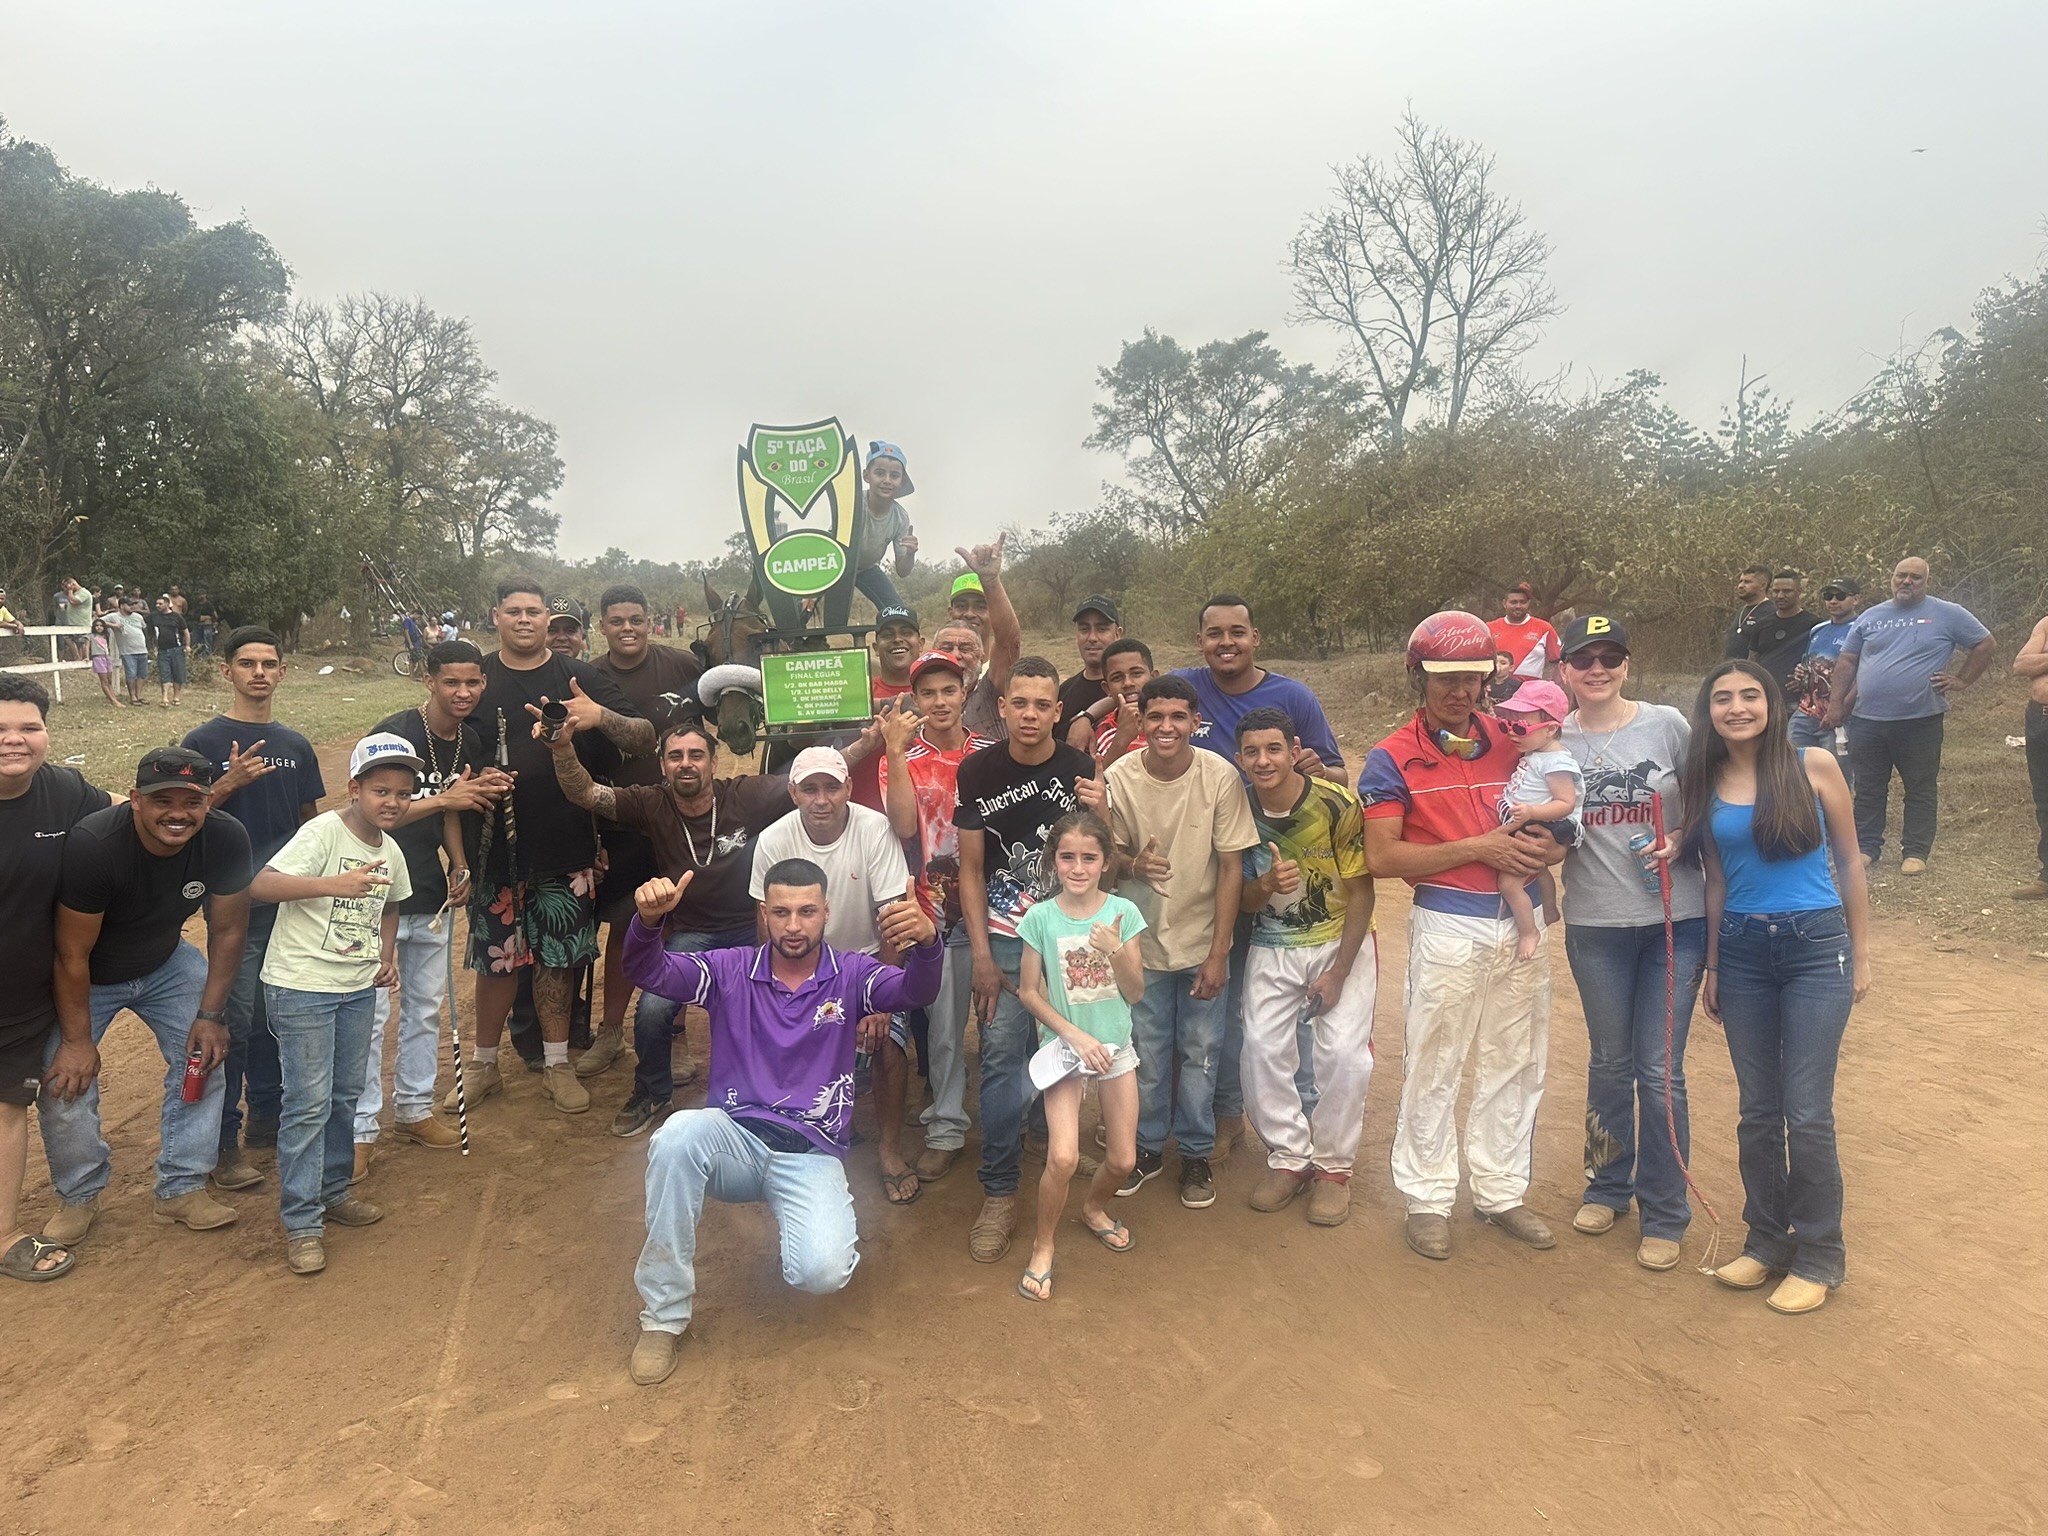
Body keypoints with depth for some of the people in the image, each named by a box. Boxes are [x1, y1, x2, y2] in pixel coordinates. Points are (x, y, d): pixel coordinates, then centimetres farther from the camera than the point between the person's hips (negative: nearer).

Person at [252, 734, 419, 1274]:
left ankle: (333, 1191, 34)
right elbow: (261, 883, -28)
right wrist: (332, 884, -39)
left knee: (347, 1094, 17)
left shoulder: (391, 851, 6)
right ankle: (301, 1224, 5)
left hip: (358, 988, 7)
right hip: (301, 987, -7)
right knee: (309, 1103, -5)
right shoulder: (323, 832, -17)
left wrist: (387, 956, 9)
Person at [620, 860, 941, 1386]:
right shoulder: (731, 971, 4)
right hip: (734, 1140, 1)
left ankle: (828, 1227, 14)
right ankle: (664, 1314, -16)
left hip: (812, 1154, -1)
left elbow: (915, 991, -18)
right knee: (679, 1135, -34)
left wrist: (926, 943, -43)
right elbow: (649, 972, -9)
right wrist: (649, 919, -34)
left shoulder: (850, 976, 1)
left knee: (822, 1273, -27)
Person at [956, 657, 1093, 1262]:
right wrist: (982, 955, -2)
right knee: (1002, 1058, -6)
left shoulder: (1081, 770, -2)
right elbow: (970, 867, 2)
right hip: (1002, 937, 0)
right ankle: (998, 1192, 4)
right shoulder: (977, 771, -1)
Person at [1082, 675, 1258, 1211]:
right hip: (1142, 941, 1)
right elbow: (1108, 859, -3)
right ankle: (1148, 1146, 33)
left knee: (1200, 1051, 10)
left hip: (1203, 940, 0)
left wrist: (1218, 953, -10)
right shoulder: (1119, 777, -14)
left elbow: (1231, 868, -10)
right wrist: (1133, 865, -28)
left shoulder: (1221, 776, -17)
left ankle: (1196, 1153, 31)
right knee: (1146, 1051, 12)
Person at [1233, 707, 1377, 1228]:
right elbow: (1242, 901, -1)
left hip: (1342, 940, -2)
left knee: (1345, 1052, -14)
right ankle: (1288, 1157, 9)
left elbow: (1360, 894, -12)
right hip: (1272, 946, 3)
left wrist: (1337, 973, -14)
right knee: (1262, 1047, -11)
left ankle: (1333, 1166, 6)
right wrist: (1268, 884, -25)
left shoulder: (1338, 806, -19)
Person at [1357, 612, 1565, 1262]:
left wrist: (1547, 847, -6)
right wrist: (1478, 848, -17)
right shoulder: (1392, 758, -5)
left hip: (1521, 920, 5)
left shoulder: (1509, 741, 8)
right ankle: (1427, 1199, 19)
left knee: (1516, 1063, 14)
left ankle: (1500, 1190, 30)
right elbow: (1381, 856, -12)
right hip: (1448, 925, -5)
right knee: (1433, 1066, 3)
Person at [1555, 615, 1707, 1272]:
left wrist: (1678, 840, -13)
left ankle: (1663, 1215, 19)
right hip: (1596, 926, 2)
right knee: (1609, 1064, 15)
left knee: (1660, 1070, 2)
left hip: (1676, 921, -1)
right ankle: (1607, 1186, 35)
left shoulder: (1667, 725, -3)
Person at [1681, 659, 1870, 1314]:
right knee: (1757, 1111, 11)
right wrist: (1712, 968, 12)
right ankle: (1767, 1240, 26)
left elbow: (1849, 860, 2)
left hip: (1816, 947, -3)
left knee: (1807, 1112, -2)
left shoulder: (1813, 766, -4)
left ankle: (1819, 1255, 15)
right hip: (1742, 952, 3)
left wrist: (1861, 953, 3)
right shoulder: (1704, 785, 4)